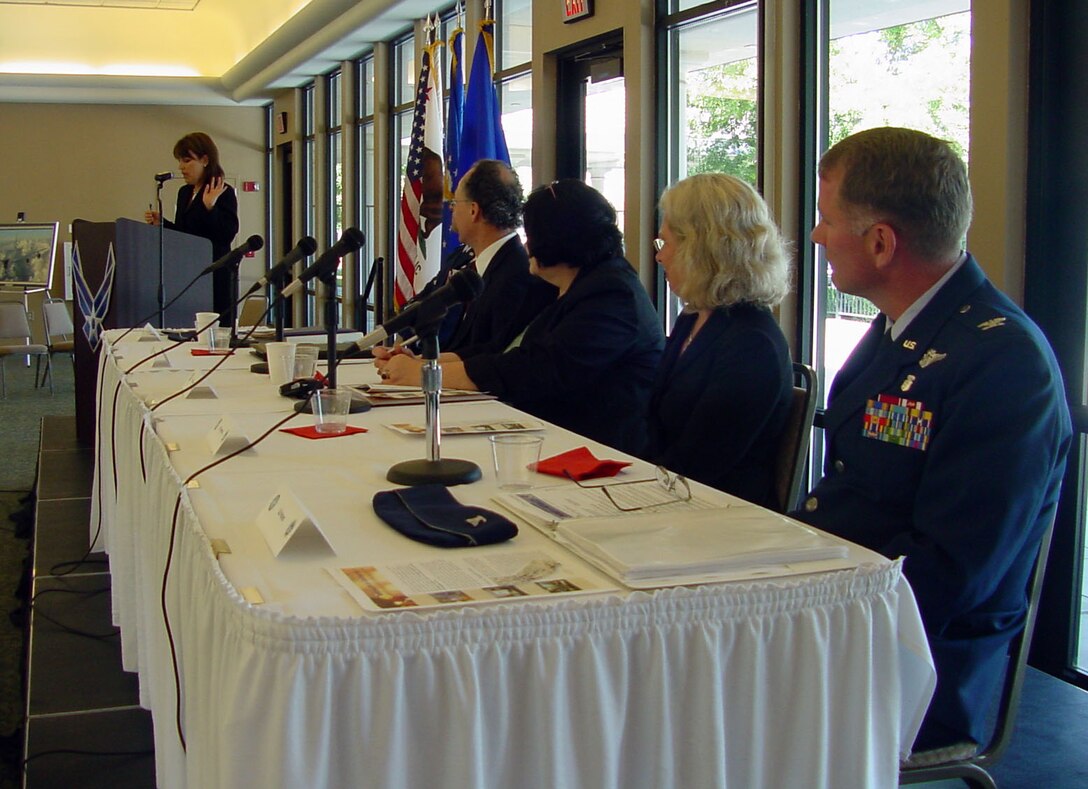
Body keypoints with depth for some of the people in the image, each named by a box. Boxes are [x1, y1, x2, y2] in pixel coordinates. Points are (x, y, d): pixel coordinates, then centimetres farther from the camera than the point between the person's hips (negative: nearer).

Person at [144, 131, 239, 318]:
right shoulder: (184, 193, 17)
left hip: (214, 277, -8)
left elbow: (227, 235, -16)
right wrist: (160, 223, 9)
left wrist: (210, 208, -25)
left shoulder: (224, 193, -8)